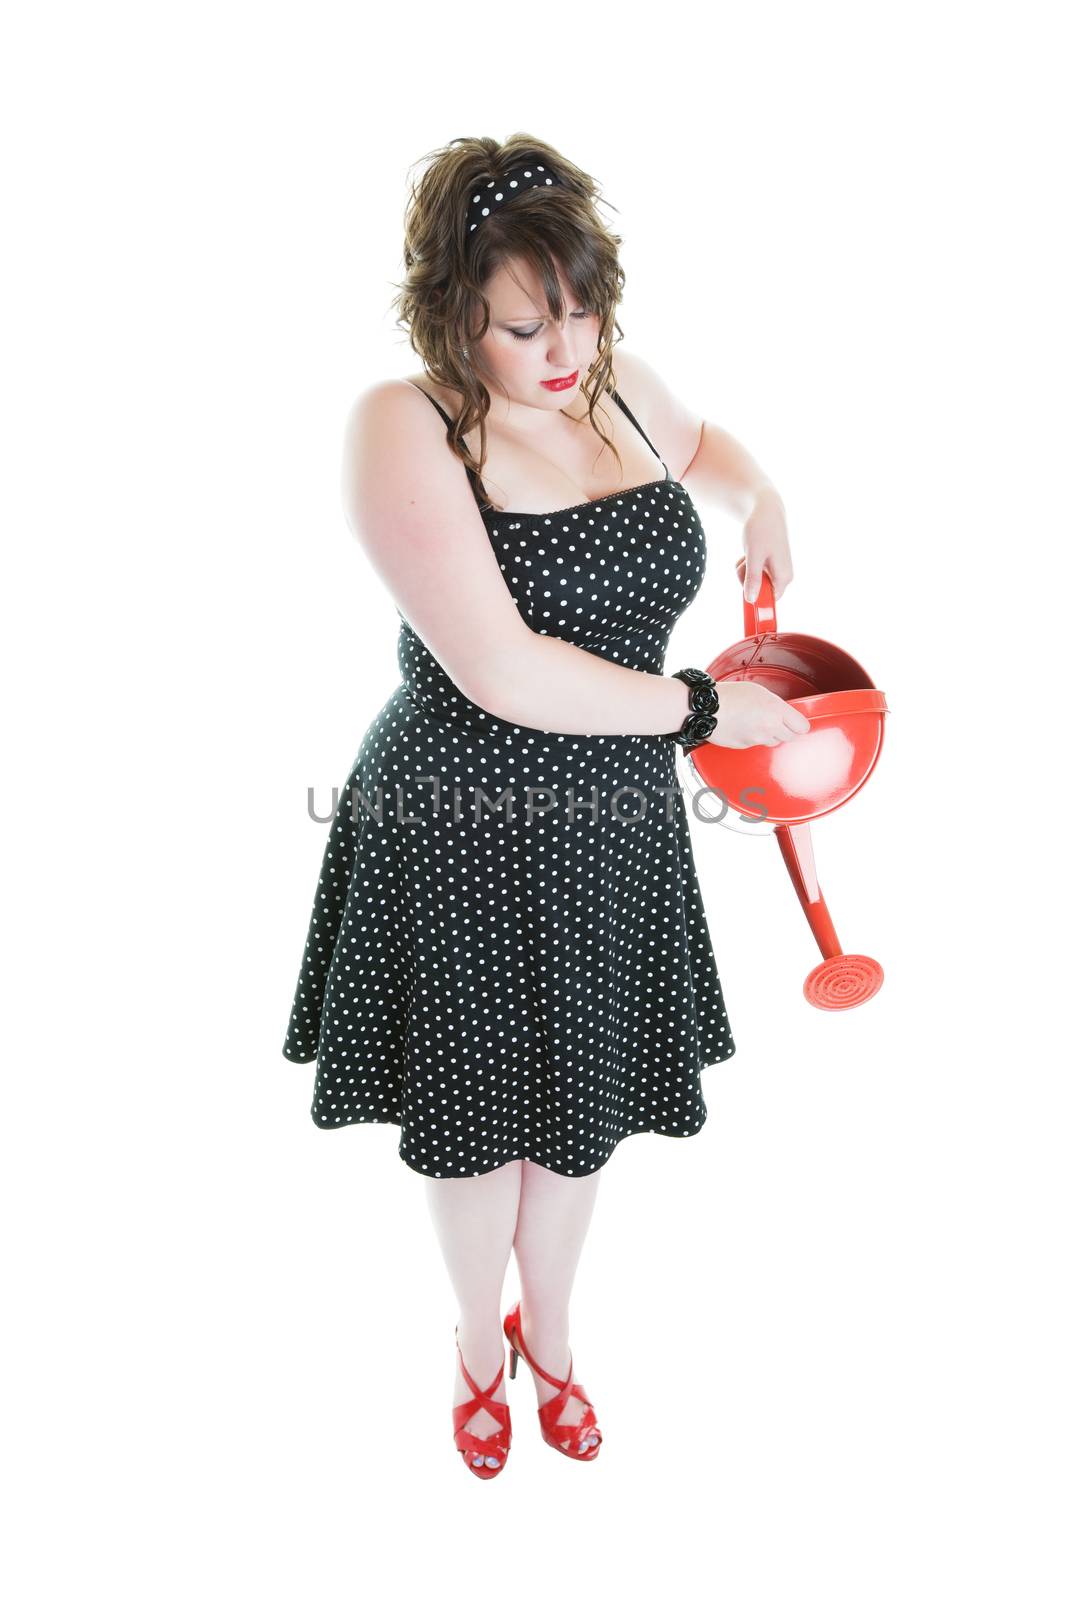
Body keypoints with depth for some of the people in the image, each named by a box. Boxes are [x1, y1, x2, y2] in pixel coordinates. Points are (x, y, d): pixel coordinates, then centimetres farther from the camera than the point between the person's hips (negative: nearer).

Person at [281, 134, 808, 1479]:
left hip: (616, 839, 5)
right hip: (458, 843, -5)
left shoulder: (617, 382, 2)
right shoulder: (402, 425, -18)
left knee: (579, 1118, 21)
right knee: (472, 1121, 16)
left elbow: (701, 439, 28)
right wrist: (703, 708, -19)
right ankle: (479, 1340, 48)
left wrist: (757, 494, 8)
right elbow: (505, 674, -27)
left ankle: (550, 1334, 51)